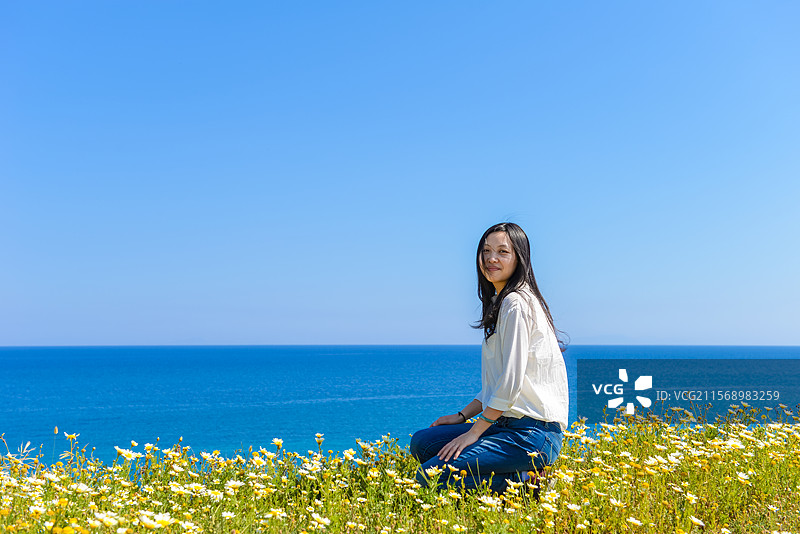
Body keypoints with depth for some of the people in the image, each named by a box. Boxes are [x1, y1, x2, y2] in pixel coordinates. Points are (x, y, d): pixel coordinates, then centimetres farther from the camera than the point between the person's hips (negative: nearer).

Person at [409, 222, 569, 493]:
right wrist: (463, 416, 14)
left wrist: (474, 432, -12)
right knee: (421, 442, 6)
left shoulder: (516, 304, -13)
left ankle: (527, 481, -7)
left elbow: (511, 381, -18)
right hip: (508, 423, 10)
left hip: (532, 434, -10)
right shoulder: (501, 302, 19)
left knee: (432, 475, -18)